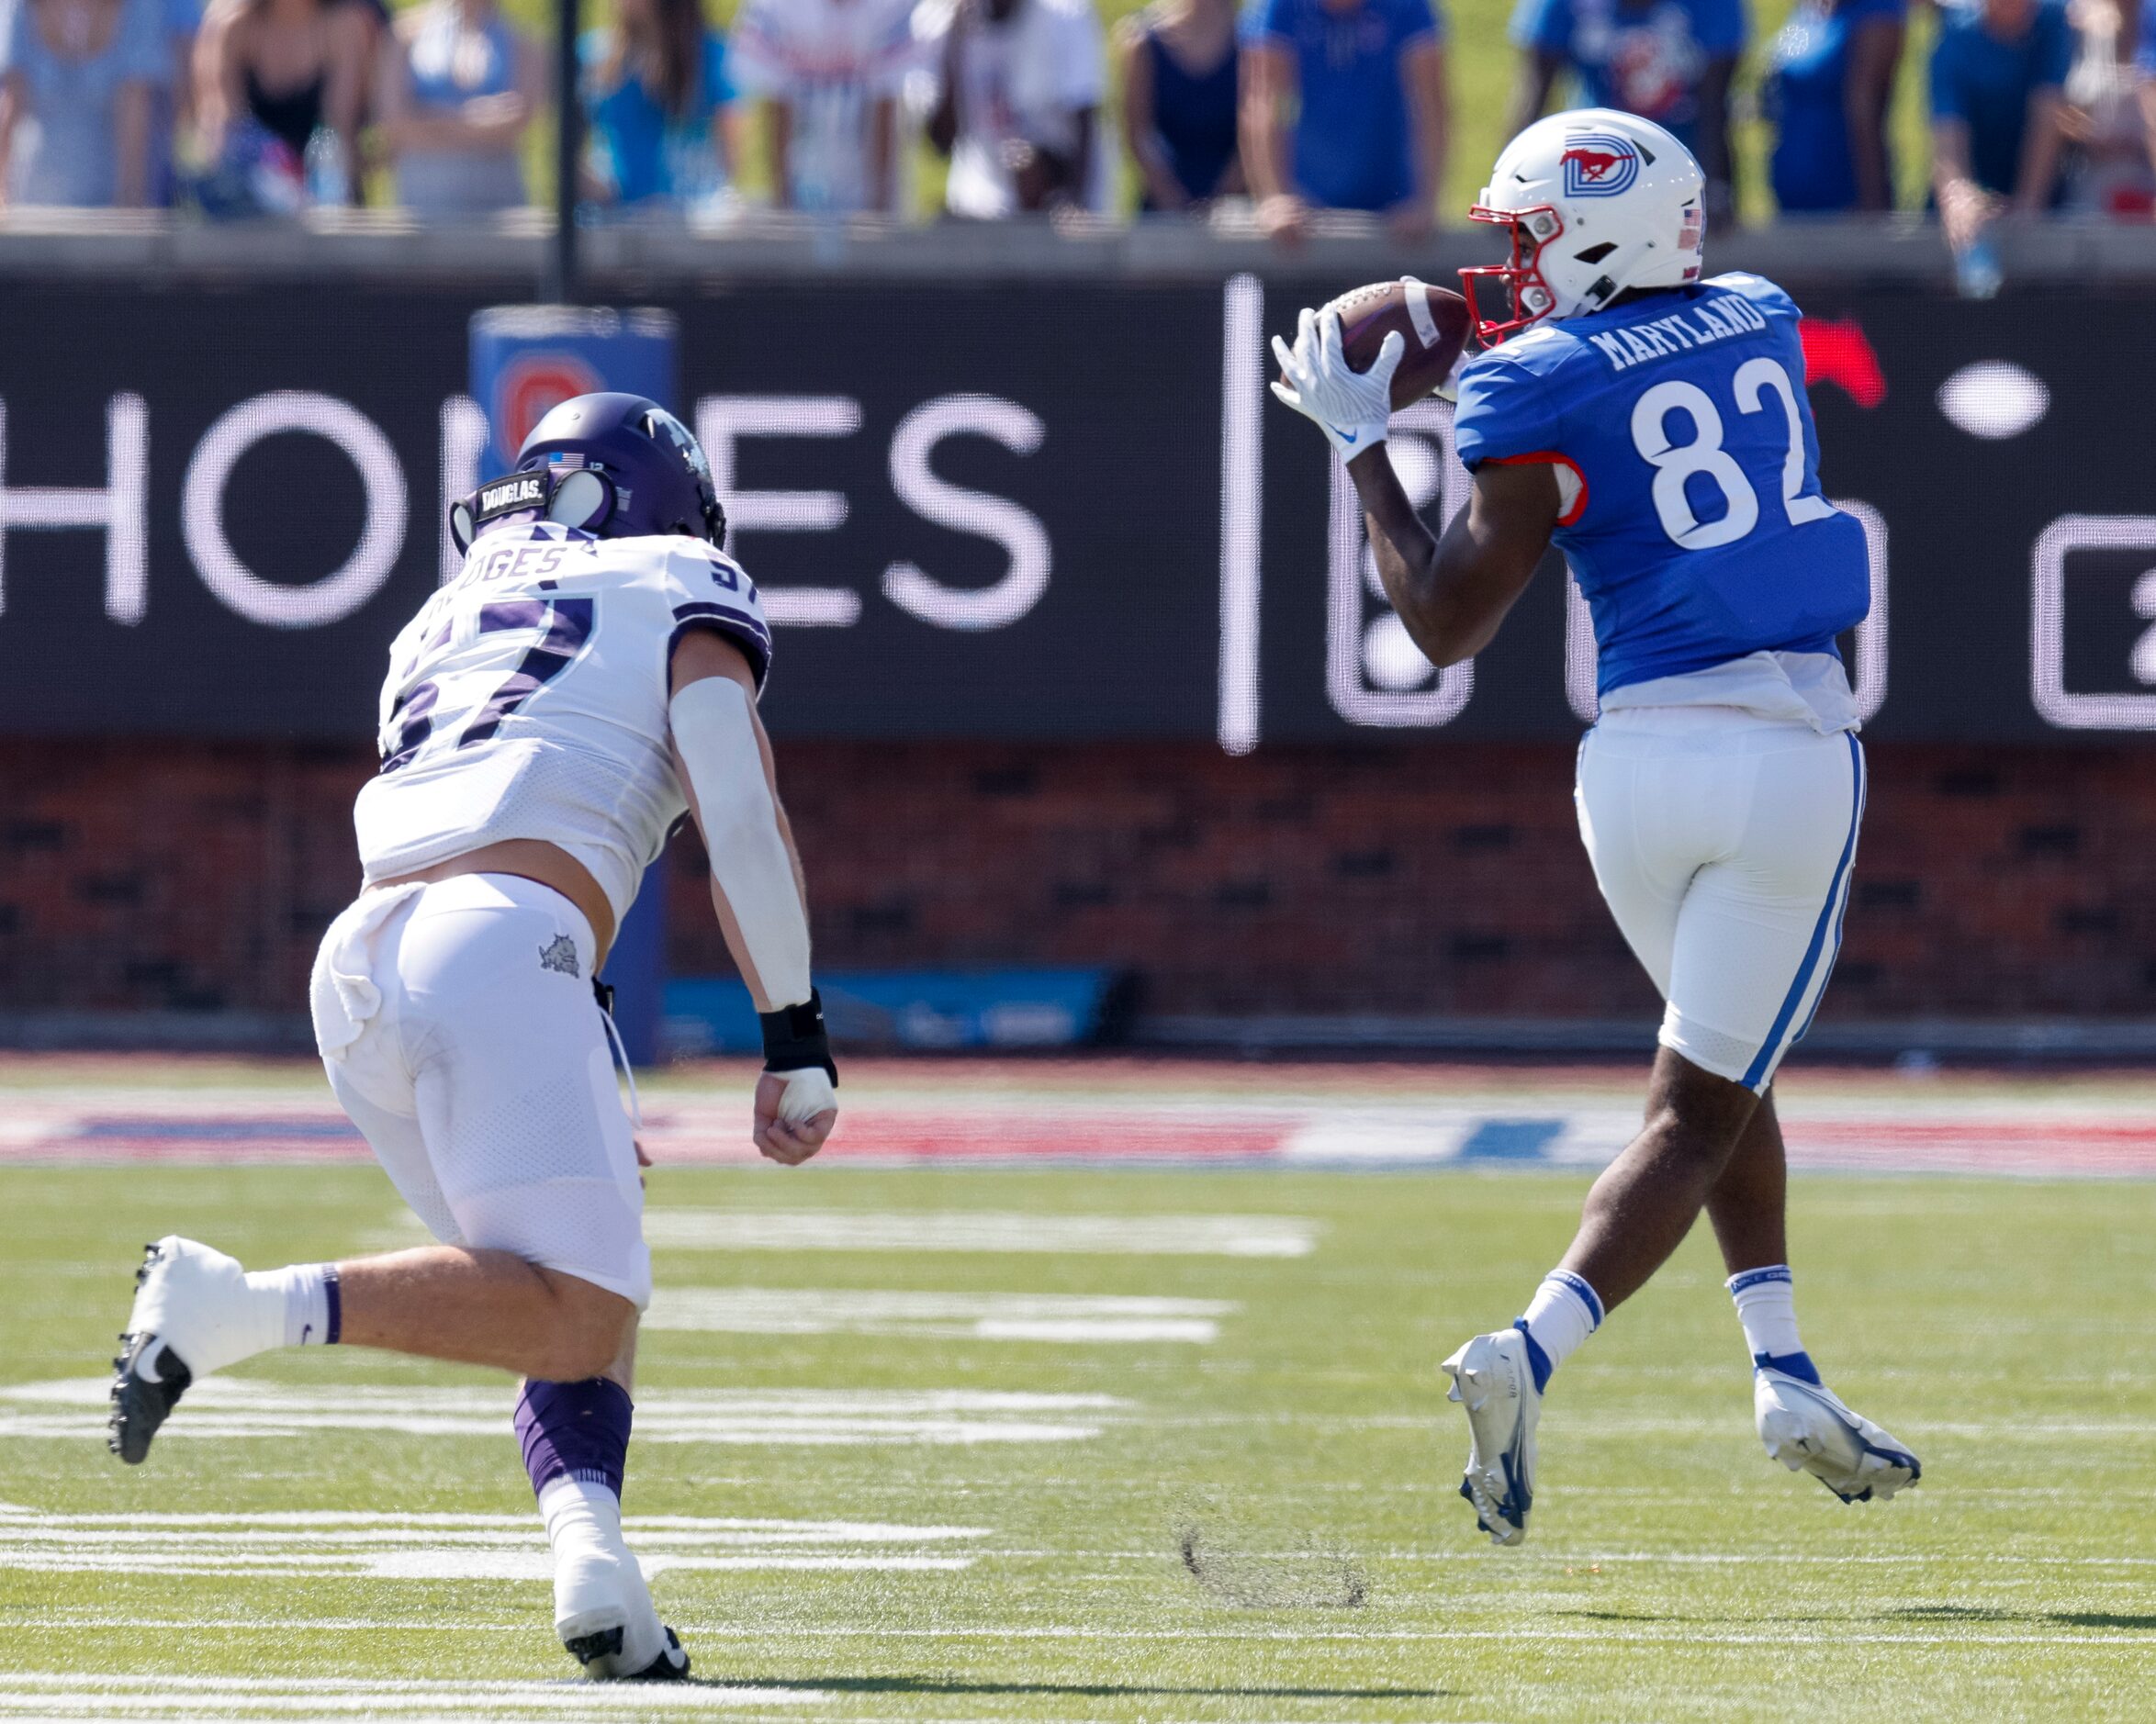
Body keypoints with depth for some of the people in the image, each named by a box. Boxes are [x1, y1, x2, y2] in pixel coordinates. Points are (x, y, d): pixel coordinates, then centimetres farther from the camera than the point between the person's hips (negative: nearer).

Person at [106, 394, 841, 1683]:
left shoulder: (445, 624, 33)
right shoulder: (681, 591, 16)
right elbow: (741, 816, 2)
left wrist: (575, 1094, 40)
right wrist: (797, 1044, 2)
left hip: (357, 962, 7)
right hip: (500, 947, -7)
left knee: (591, 1300, 14)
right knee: (574, 1319, -13)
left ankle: (589, 1543, -13)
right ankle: (248, 1310, -27)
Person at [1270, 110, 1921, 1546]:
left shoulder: (1543, 383, -4)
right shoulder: (1760, 319, 9)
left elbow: (1448, 626, -1)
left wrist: (1359, 442, 6)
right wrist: (1519, 322, 31)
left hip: (1643, 754, -1)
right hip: (1792, 745, 1)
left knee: (1727, 1068, 22)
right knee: (1698, 1112, -1)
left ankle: (1785, 1373, 13)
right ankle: (1533, 1353, -22)